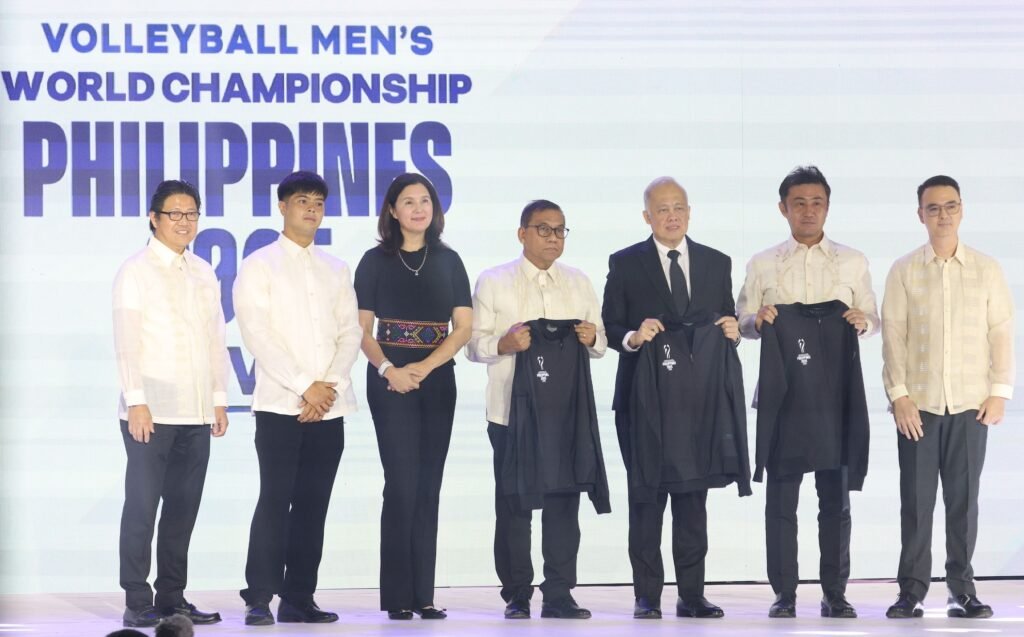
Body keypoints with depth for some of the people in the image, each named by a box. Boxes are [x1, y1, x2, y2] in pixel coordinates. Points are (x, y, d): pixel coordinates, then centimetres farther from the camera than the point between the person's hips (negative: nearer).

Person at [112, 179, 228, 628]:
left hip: (196, 413, 5)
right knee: (142, 505, -5)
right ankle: (138, 603, -2)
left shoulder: (204, 273, 15)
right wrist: (137, 402, -14)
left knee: (183, 507, 6)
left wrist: (219, 400, 10)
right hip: (151, 411, -5)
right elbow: (126, 342, -7)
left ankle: (172, 598, 13)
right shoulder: (136, 271, -1)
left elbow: (216, 339, 16)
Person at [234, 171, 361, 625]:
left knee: (313, 503, 3)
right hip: (279, 404, -4)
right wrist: (305, 387, -13)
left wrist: (330, 385, -7)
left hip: (329, 407, 4)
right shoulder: (260, 266, 2)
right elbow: (257, 335, -7)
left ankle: (299, 597, 6)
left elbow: (350, 333, 9)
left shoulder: (336, 271, 16)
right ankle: (259, 599, -7)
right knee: (275, 500, -9)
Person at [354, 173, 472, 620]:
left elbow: (464, 326, 3)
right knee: (402, 484, -9)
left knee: (428, 487, 3)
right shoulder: (376, 261, 3)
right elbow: (362, 328, -1)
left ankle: (423, 595, 6)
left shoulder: (448, 261, 9)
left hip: (437, 380, 3)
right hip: (390, 380, -3)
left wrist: (424, 367, -10)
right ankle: (397, 596, -4)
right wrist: (387, 368, -17)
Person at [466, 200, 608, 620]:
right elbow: (475, 344, 0)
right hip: (511, 411, -2)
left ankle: (559, 594, 1)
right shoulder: (493, 282, 5)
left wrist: (592, 338, -9)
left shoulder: (579, 283, 16)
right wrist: (504, 343, -20)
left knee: (563, 501, -1)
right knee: (513, 503, 0)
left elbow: (600, 343, 14)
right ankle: (517, 595, 5)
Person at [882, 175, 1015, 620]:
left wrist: (1000, 392, -2)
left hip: (971, 404, 1)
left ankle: (962, 588, 8)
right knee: (916, 498, 0)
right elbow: (893, 336, 1)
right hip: (918, 404, -1)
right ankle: (912, 590, 5)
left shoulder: (986, 270, 6)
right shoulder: (904, 272, 4)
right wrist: (899, 395, -7)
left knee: (964, 497, 2)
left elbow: (1001, 332, 5)